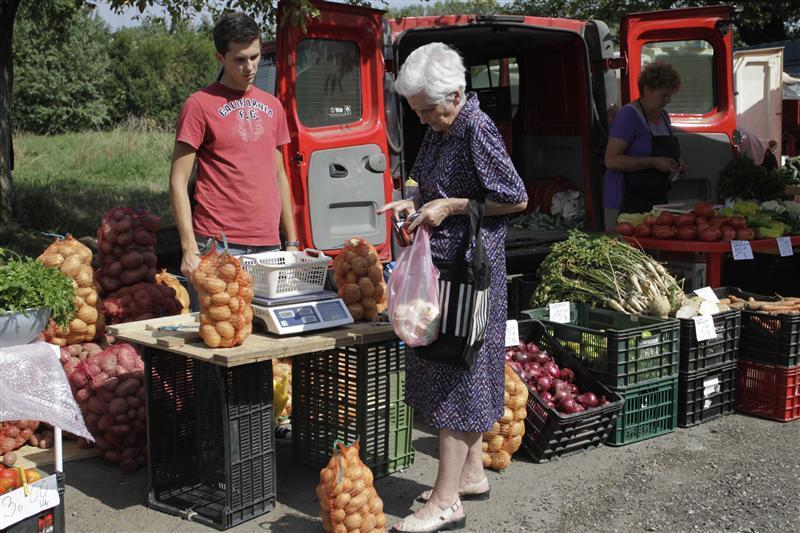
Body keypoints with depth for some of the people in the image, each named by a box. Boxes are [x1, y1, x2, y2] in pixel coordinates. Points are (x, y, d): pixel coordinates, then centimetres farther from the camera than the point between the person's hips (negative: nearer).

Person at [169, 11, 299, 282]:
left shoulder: (272, 106, 13)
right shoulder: (200, 105, -4)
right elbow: (178, 182, -6)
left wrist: (292, 241, 15)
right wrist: (190, 249, -14)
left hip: (269, 244, 5)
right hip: (218, 245, -5)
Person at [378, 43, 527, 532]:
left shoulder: (477, 131, -16)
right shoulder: (438, 129, 12)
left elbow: (517, 199, -15)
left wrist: (450, 207, -16)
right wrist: (417, 202, 4)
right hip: (443, 263, 10)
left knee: (455, 374, -7)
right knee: (456, 372, 15)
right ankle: (472, 474, 28)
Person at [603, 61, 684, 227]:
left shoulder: (663, 115, 14)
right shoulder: (629, 115, -11)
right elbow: (611, 160, -19)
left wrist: (675, 164, 9)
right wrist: (654, 162, -22)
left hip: (657, 200, 8)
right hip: (627, 201, -8)